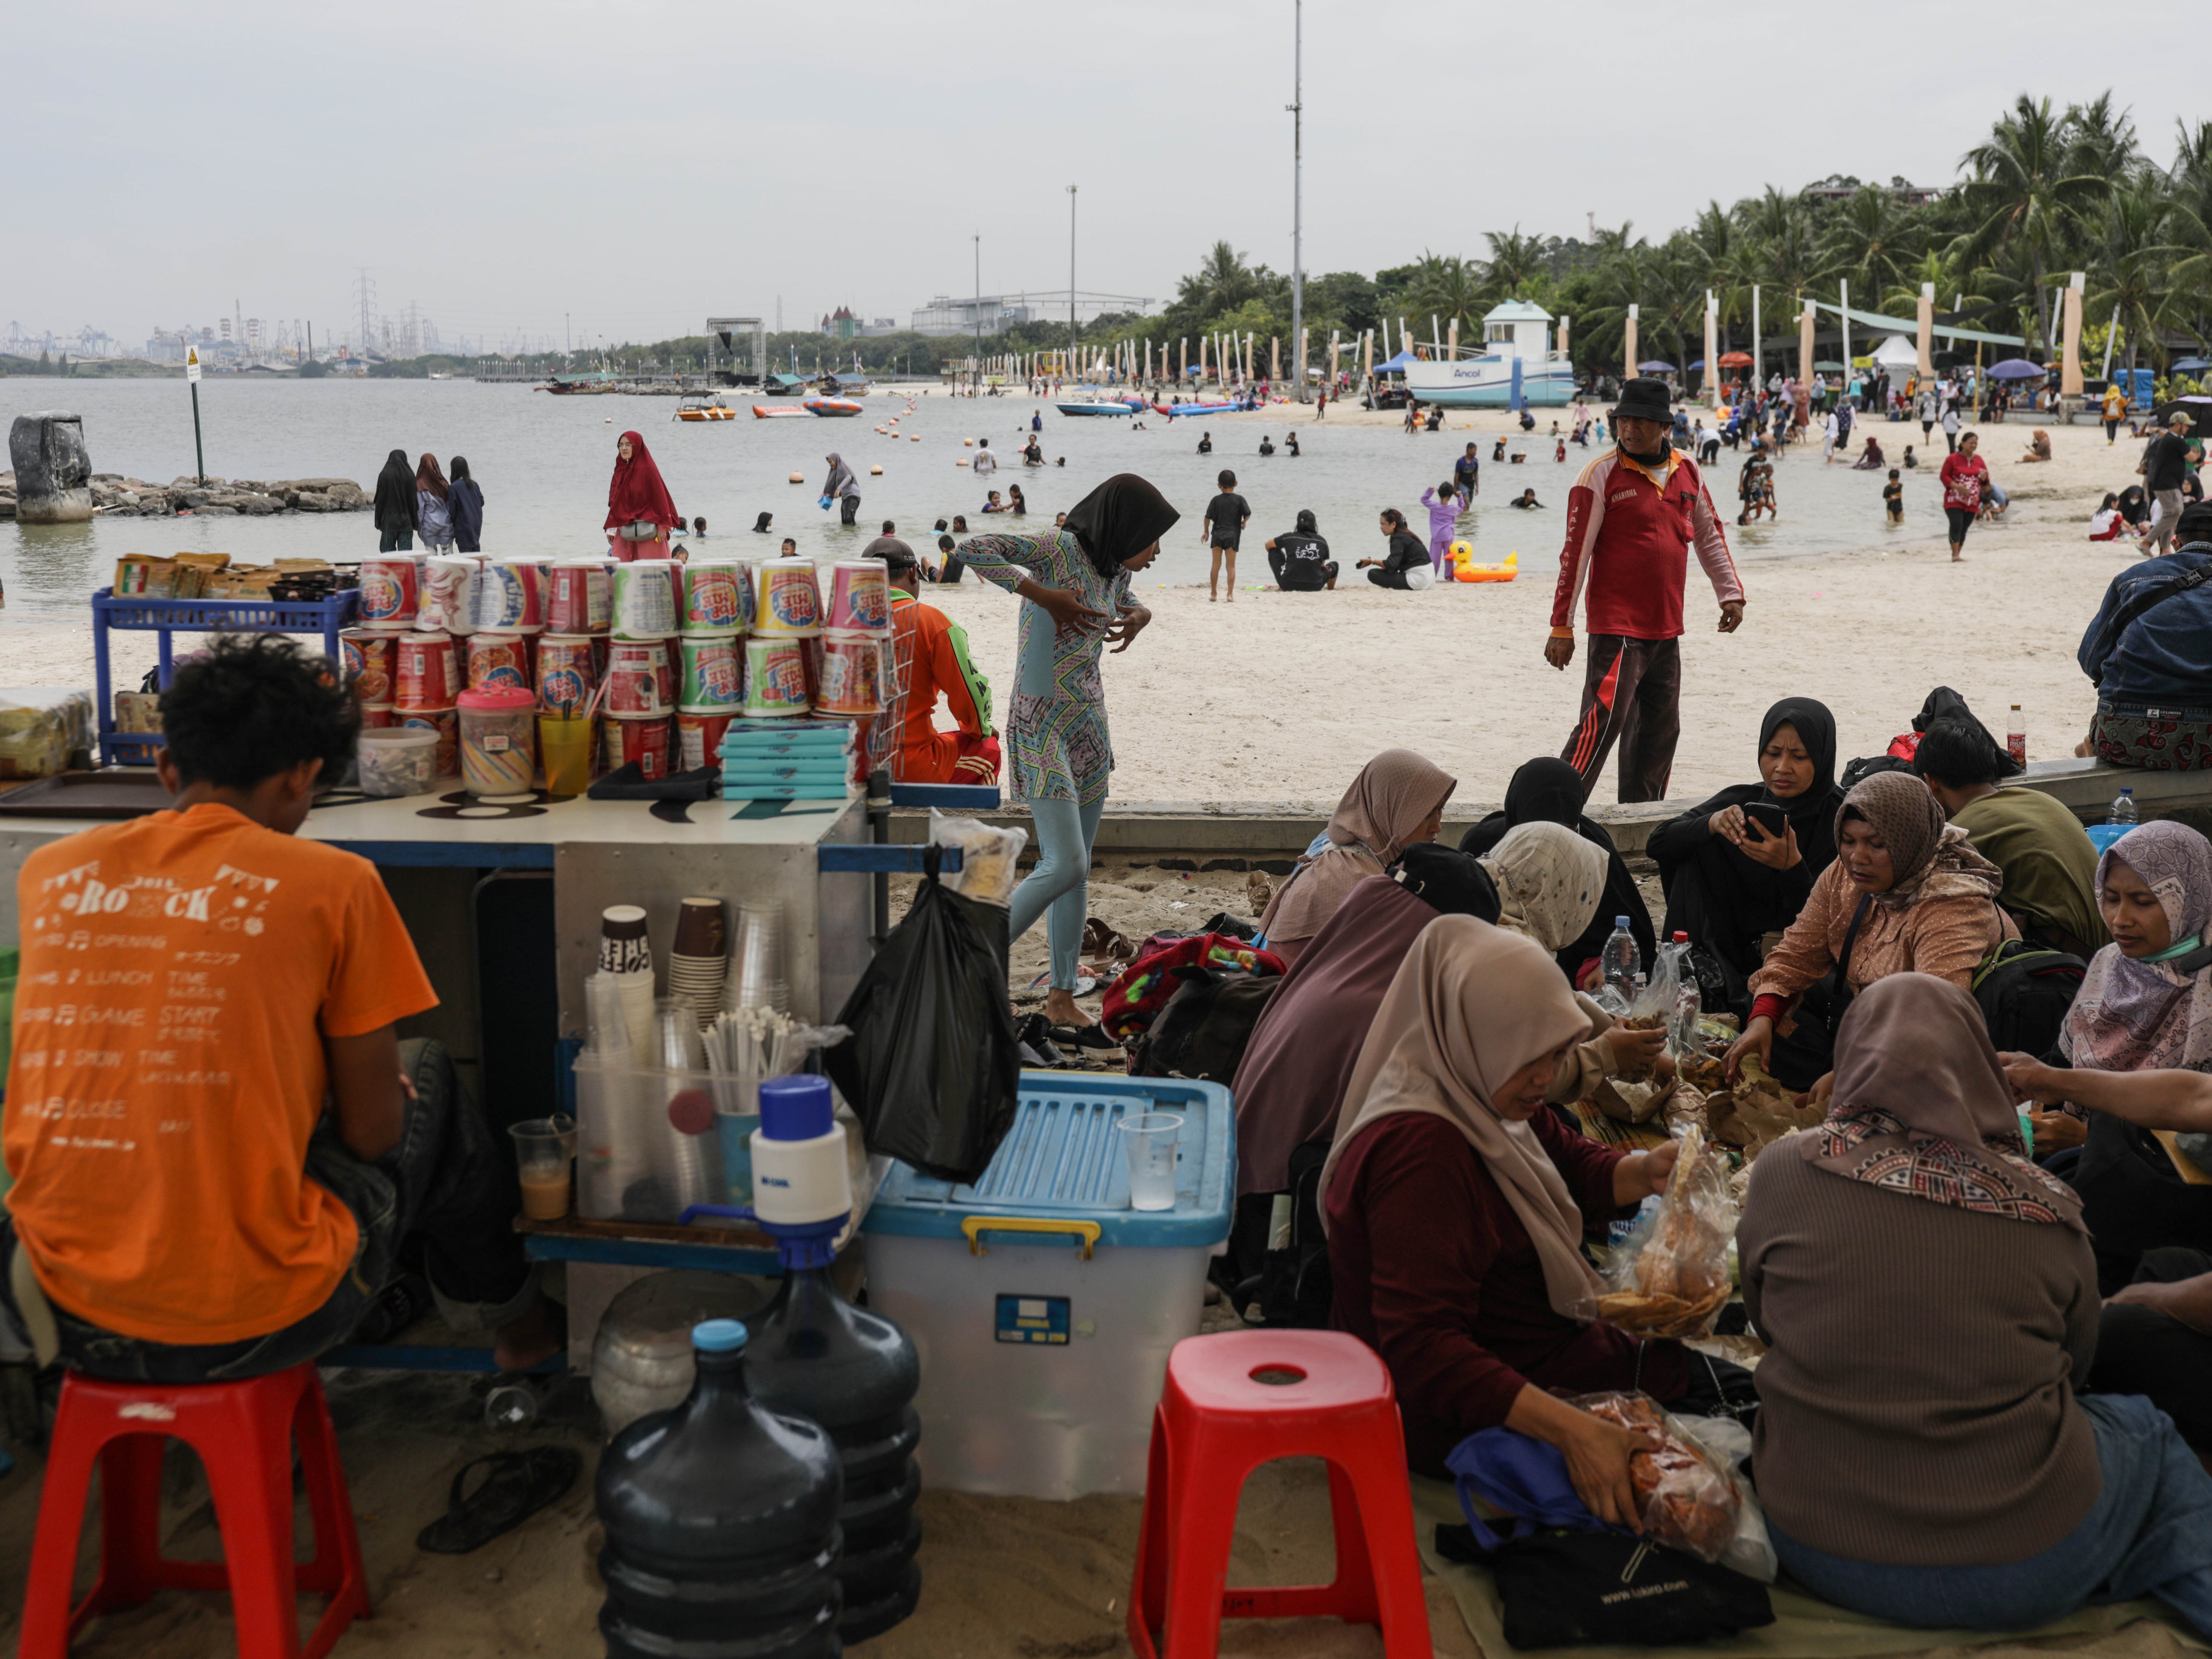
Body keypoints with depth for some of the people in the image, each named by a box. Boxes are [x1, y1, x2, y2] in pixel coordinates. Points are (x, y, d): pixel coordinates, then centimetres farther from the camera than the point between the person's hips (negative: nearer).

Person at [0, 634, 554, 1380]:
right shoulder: (332, 884, -9)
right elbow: (372, 1134, -3)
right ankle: (497, 1304, 43)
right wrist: (387, 1081, 21)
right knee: (426, 1073, 22)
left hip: (65, 1316, 4)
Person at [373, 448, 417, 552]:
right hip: (406, 522, 1)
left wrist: (378, 522, 4)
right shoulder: (410, 475, -1)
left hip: (389, 520, -1)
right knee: (406, 554, 1)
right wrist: (415, 522, 7)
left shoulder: (384, 475, -3)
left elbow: (380, 500, -2)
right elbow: (414, 500, 1)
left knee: (387, 550, 6)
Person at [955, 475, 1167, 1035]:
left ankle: (1062, 997, 19)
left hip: (1090, 725, 8)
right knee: (1065, 866, -15)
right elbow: (972, 549, -23)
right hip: (1042, 726, -8)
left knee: (1076, 870, 10)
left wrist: (1139, 616, 8)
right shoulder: (1059, 550, -14)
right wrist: (1043, 596, -26)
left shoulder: (1115, 569, 9)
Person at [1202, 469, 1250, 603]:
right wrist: (1244, 523, 12)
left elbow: (1208, 517, 0)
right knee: (1231, 566, 2)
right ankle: (1230, 594, -5)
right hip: (1232, 535, -1)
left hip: (1217, 535, 1)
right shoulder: (1239, 500, -2)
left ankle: (1213, 593, 11)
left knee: (1216, 565, 8)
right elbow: (1248, 514, -9)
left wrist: (1206, 531, 14)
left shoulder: (1216, 500, 2)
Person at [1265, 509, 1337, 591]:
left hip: (1288, 586, 0)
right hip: (1314, 587, 0)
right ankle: (1331, 590, 53)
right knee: (1334, 564, 29)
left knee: (1273, 551, 24)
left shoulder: (1289, 538, 2)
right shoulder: (1322, 542, 4)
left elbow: (1268, 545, 21)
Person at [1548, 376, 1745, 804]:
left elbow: (1709, 535, 21)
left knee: (1660, 732, 12)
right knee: (1601, 727, -13)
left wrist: (1730, 593, 16)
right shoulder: (1602, 474, -9)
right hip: (1616, 627, -7)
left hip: (1667, 628, 7)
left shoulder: (1687, 472, 9)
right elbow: (1575, 552, -10)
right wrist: (1562, 626, -12)